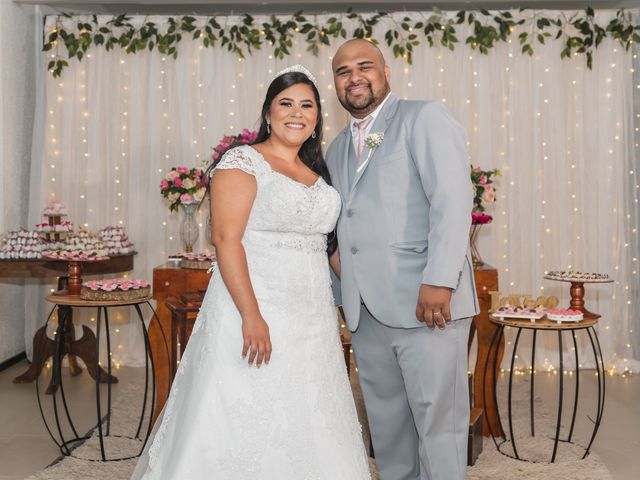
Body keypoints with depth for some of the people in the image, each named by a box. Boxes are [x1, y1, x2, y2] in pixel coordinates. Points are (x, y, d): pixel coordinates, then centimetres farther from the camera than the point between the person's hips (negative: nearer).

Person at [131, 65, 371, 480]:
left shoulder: (317, 171, 15)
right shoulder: (243, 161, -6)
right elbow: (226, 239, -15)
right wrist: (252, 316, -22)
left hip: (312, 320, 7)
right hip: (255, 309, -6)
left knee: (302, 424, 12)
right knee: (244, 424, 1)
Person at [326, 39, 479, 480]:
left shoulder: (426, 118, 0)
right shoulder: (338, 148, 21)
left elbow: (452, 199, -12)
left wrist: (439, 281, -21)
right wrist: (333, 250, 10)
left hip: (425, 300, -6)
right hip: (365, 308, 7)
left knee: (437, 420, 0)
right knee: (386, 421, 15)